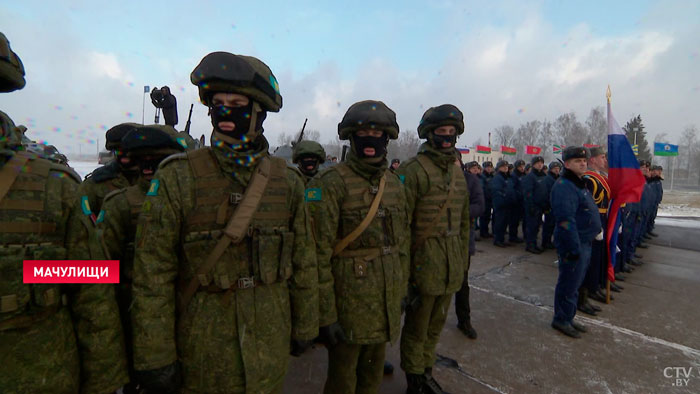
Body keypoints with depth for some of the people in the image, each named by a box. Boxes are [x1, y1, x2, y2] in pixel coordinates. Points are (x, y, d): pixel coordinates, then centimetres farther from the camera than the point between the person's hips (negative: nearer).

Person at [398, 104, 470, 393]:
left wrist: (463, 258, 16)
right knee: (417, 328, 11)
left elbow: (464, 220, 16)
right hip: (425, 263, -7)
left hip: (452, 266, 7)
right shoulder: (413, 169, -13)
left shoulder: (457, 171, 10)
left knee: (435, 326, 22)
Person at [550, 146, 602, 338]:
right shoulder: (564, 186, -19)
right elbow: (566, 220, -25)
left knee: (574, 283, 19)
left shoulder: (580, 184, 15)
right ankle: (561, 320, 16)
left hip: (584, 243, 10)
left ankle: (568, 318, 32)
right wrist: (574, 248, -25)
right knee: (569, 284, 1)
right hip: (573, 244, -10)